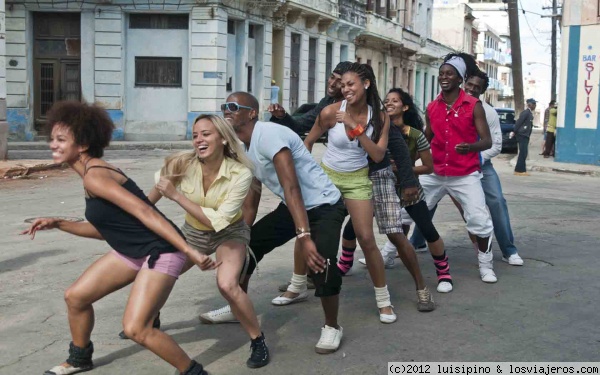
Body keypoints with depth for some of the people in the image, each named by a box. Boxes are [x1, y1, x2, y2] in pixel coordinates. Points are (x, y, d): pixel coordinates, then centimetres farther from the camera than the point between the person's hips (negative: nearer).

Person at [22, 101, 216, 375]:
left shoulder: (94, 177, -21)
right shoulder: (93, 174, 9)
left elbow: (145, 213, -28)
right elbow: (105, 228, 15)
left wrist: (189, 251, -34)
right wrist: (58, 224, 12)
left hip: (160, 252, -10)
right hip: (132, 251, 10)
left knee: (135, 329, -16)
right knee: (75, 296, 15)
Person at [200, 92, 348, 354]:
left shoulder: (268, 135, -25)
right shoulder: (245, 150, 4)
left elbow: (292, 188, -34)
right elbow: (249, 205, 12)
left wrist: (304, 237, -41)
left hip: (324, 206, -9)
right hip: (291, 207, 9)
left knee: (320, 262, -29)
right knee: (246, 245, 9)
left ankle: (332, 327, -3)